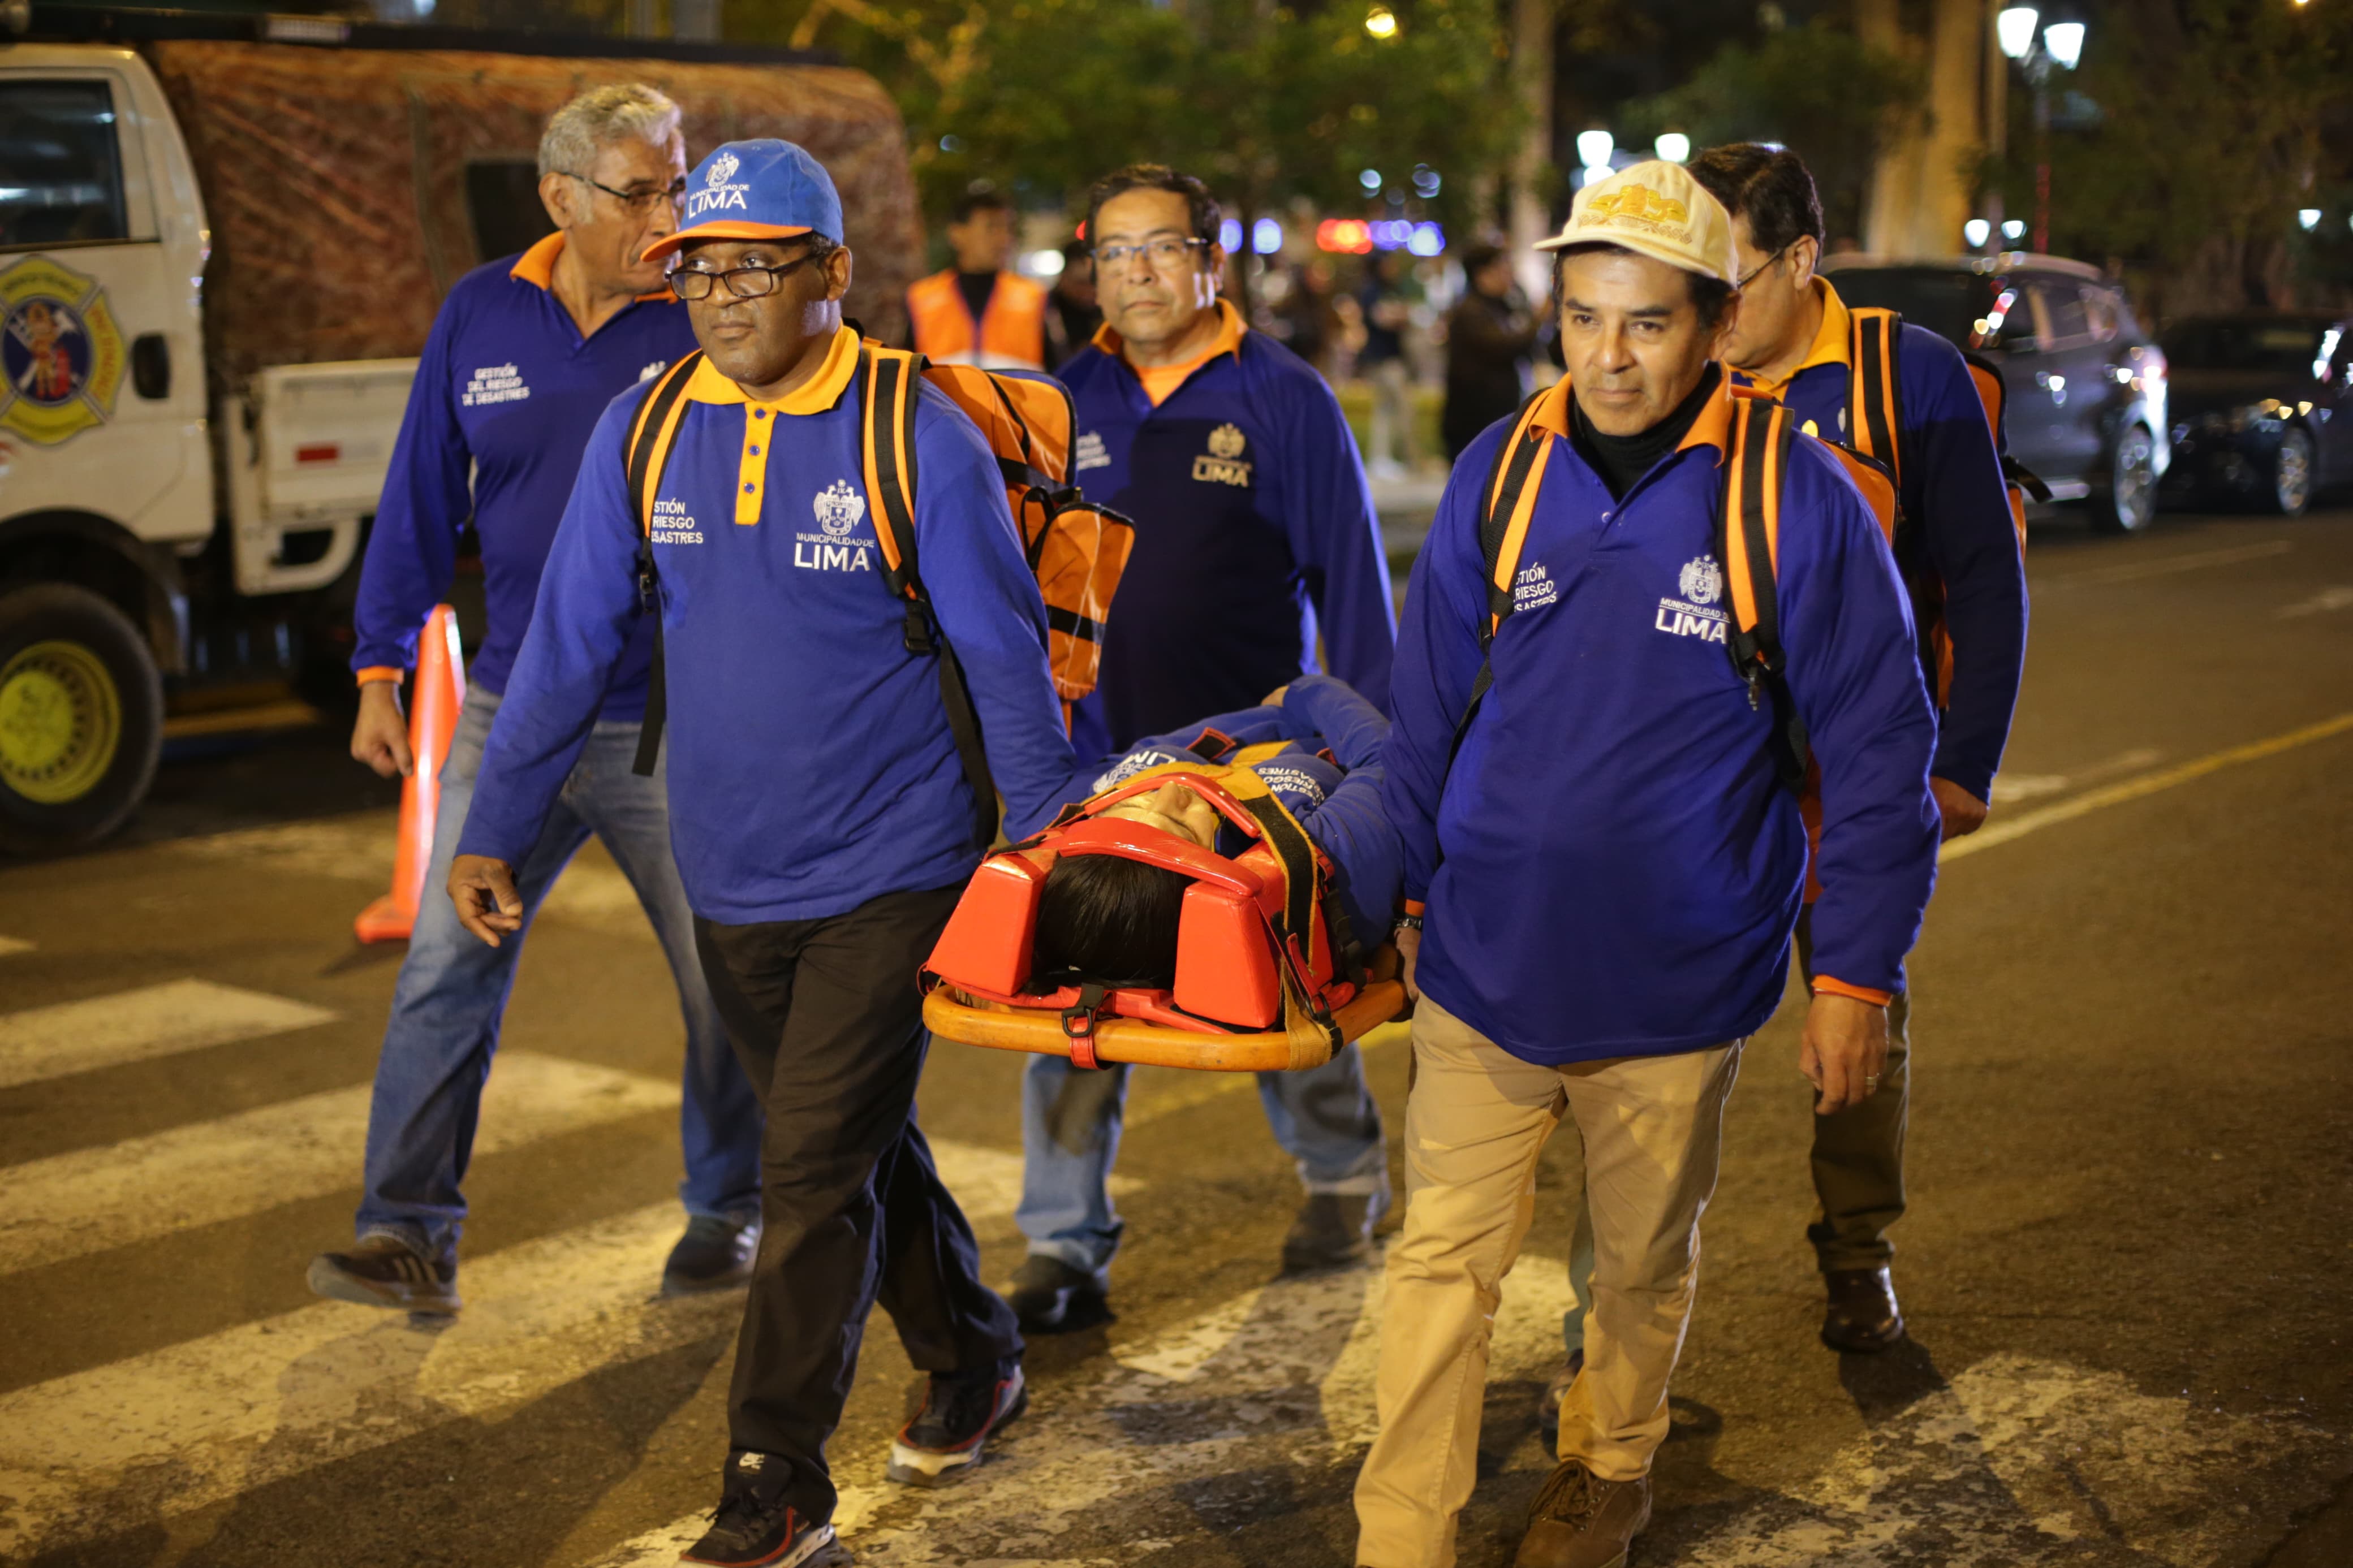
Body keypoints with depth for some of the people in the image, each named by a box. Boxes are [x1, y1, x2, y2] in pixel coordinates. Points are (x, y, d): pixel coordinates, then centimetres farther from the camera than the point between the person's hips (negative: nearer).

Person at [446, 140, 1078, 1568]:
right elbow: (571, 646, 6)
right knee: (859, 1144, 18)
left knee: (817, 1173, -5)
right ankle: (972, 1363, 39)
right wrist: (493, 831, 6)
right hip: (731, 879, 5)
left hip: (890, 871, -5)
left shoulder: (921, 437, -12)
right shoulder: (644, 429, 0)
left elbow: (1008, 661, -6)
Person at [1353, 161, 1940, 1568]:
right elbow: (1429, 704, 8)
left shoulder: (1799, 500, -12)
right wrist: (1407, 885, 13)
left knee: (1644, 1259, 18)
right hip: (1483, 961, 2)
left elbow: (1880, 755, -6)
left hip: (1677, 978, -1)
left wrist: (1857, 973, -7)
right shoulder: (1501, 473, -3)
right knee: (1445, 1257, 3)